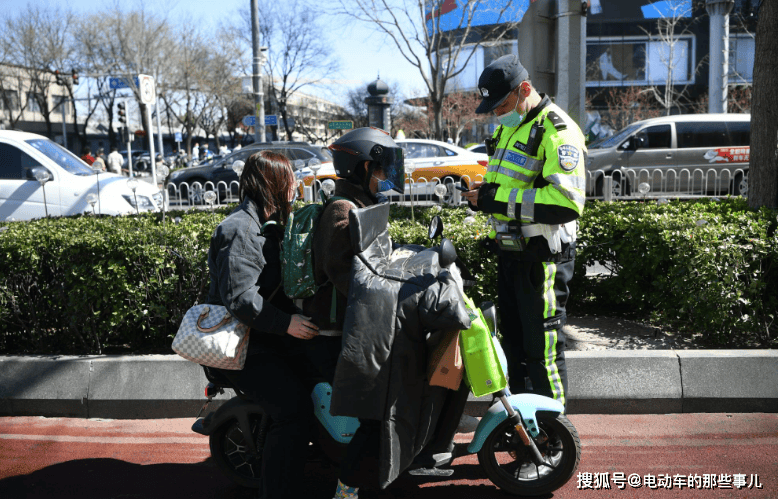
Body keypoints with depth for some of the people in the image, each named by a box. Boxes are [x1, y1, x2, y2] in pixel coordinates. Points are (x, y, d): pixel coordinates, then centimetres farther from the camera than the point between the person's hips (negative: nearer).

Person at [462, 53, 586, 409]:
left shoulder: (557, 131, -15)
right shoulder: (509, 127, 15)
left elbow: (567, 202, -27)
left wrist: (498, 200, -26)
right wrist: (484, 192, 4)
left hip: (542, 257, -9)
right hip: (509, 251, 9)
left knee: (543, 348, -2)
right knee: (513, 340, 18)